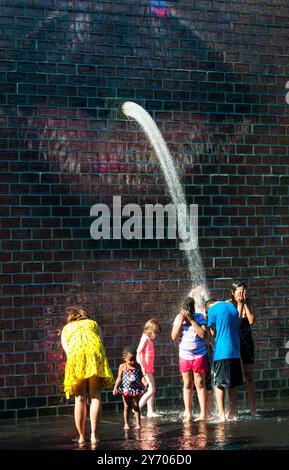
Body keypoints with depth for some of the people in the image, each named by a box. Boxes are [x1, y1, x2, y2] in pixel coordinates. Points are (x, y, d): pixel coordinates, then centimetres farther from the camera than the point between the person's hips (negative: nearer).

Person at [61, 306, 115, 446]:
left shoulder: (66, 329, 31)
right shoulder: (93, 323, 31)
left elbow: (67, 350, 15)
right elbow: (100, 342, 15)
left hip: (75, 354, 0)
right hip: (94, 352, 0)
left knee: (80, 398, 6)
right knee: (95, 396, 2)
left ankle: (81, 436, 5)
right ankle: (94, 435, -7)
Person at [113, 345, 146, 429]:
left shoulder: (137, 366, 1)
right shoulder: (122, 367, -4)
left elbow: (141, 376, 4)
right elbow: (119, 378, -2)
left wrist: (145, 383, -14)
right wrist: (116, 387, -13)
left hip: (136, 389, 1)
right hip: (126, 389, -1)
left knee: (136, 406, 5)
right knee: (127, 407, 6)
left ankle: (138, 423, 9)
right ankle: (126, 424, 13)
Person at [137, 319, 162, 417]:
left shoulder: (149, 339, 14)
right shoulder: (145, 339, -13)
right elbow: (138, 352, -22)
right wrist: (141, 367, -29)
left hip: (149, 368, 10)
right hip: (145, 368, -10)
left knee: (152, 390, 10)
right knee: (151, 390, -12)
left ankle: (150, 412, 13)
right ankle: (137, 408, -11)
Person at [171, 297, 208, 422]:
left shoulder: (200, 317, -8)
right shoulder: (178, 318, -2)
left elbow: (203, 334, -21)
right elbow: (174, 337, -9)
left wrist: (191, 320, -23)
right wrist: (181, 321, -17)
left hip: (199, 356, -3)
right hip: (184, 356, 3)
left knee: (200, 383, -1)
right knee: (187, 385, 6)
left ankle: (203, 413, 2)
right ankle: (188, 414, 10)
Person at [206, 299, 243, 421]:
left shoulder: (212, 310, -6)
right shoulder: (232, 306, 13)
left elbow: (213, 332, -2)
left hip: (221, 351, -6)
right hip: (235, 351, 6)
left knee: (219, 383, 0)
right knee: (232, 384, 13)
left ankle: (221, 414, -4)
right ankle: (232, 413, 15)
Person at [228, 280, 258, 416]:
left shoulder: (247, 304, 7)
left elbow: (251, 321, -9)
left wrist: (245, 304, -8)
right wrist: (239, 305, -14)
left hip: (246, 341, 4)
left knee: (249, 376, 6)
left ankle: (252, 408, 9)